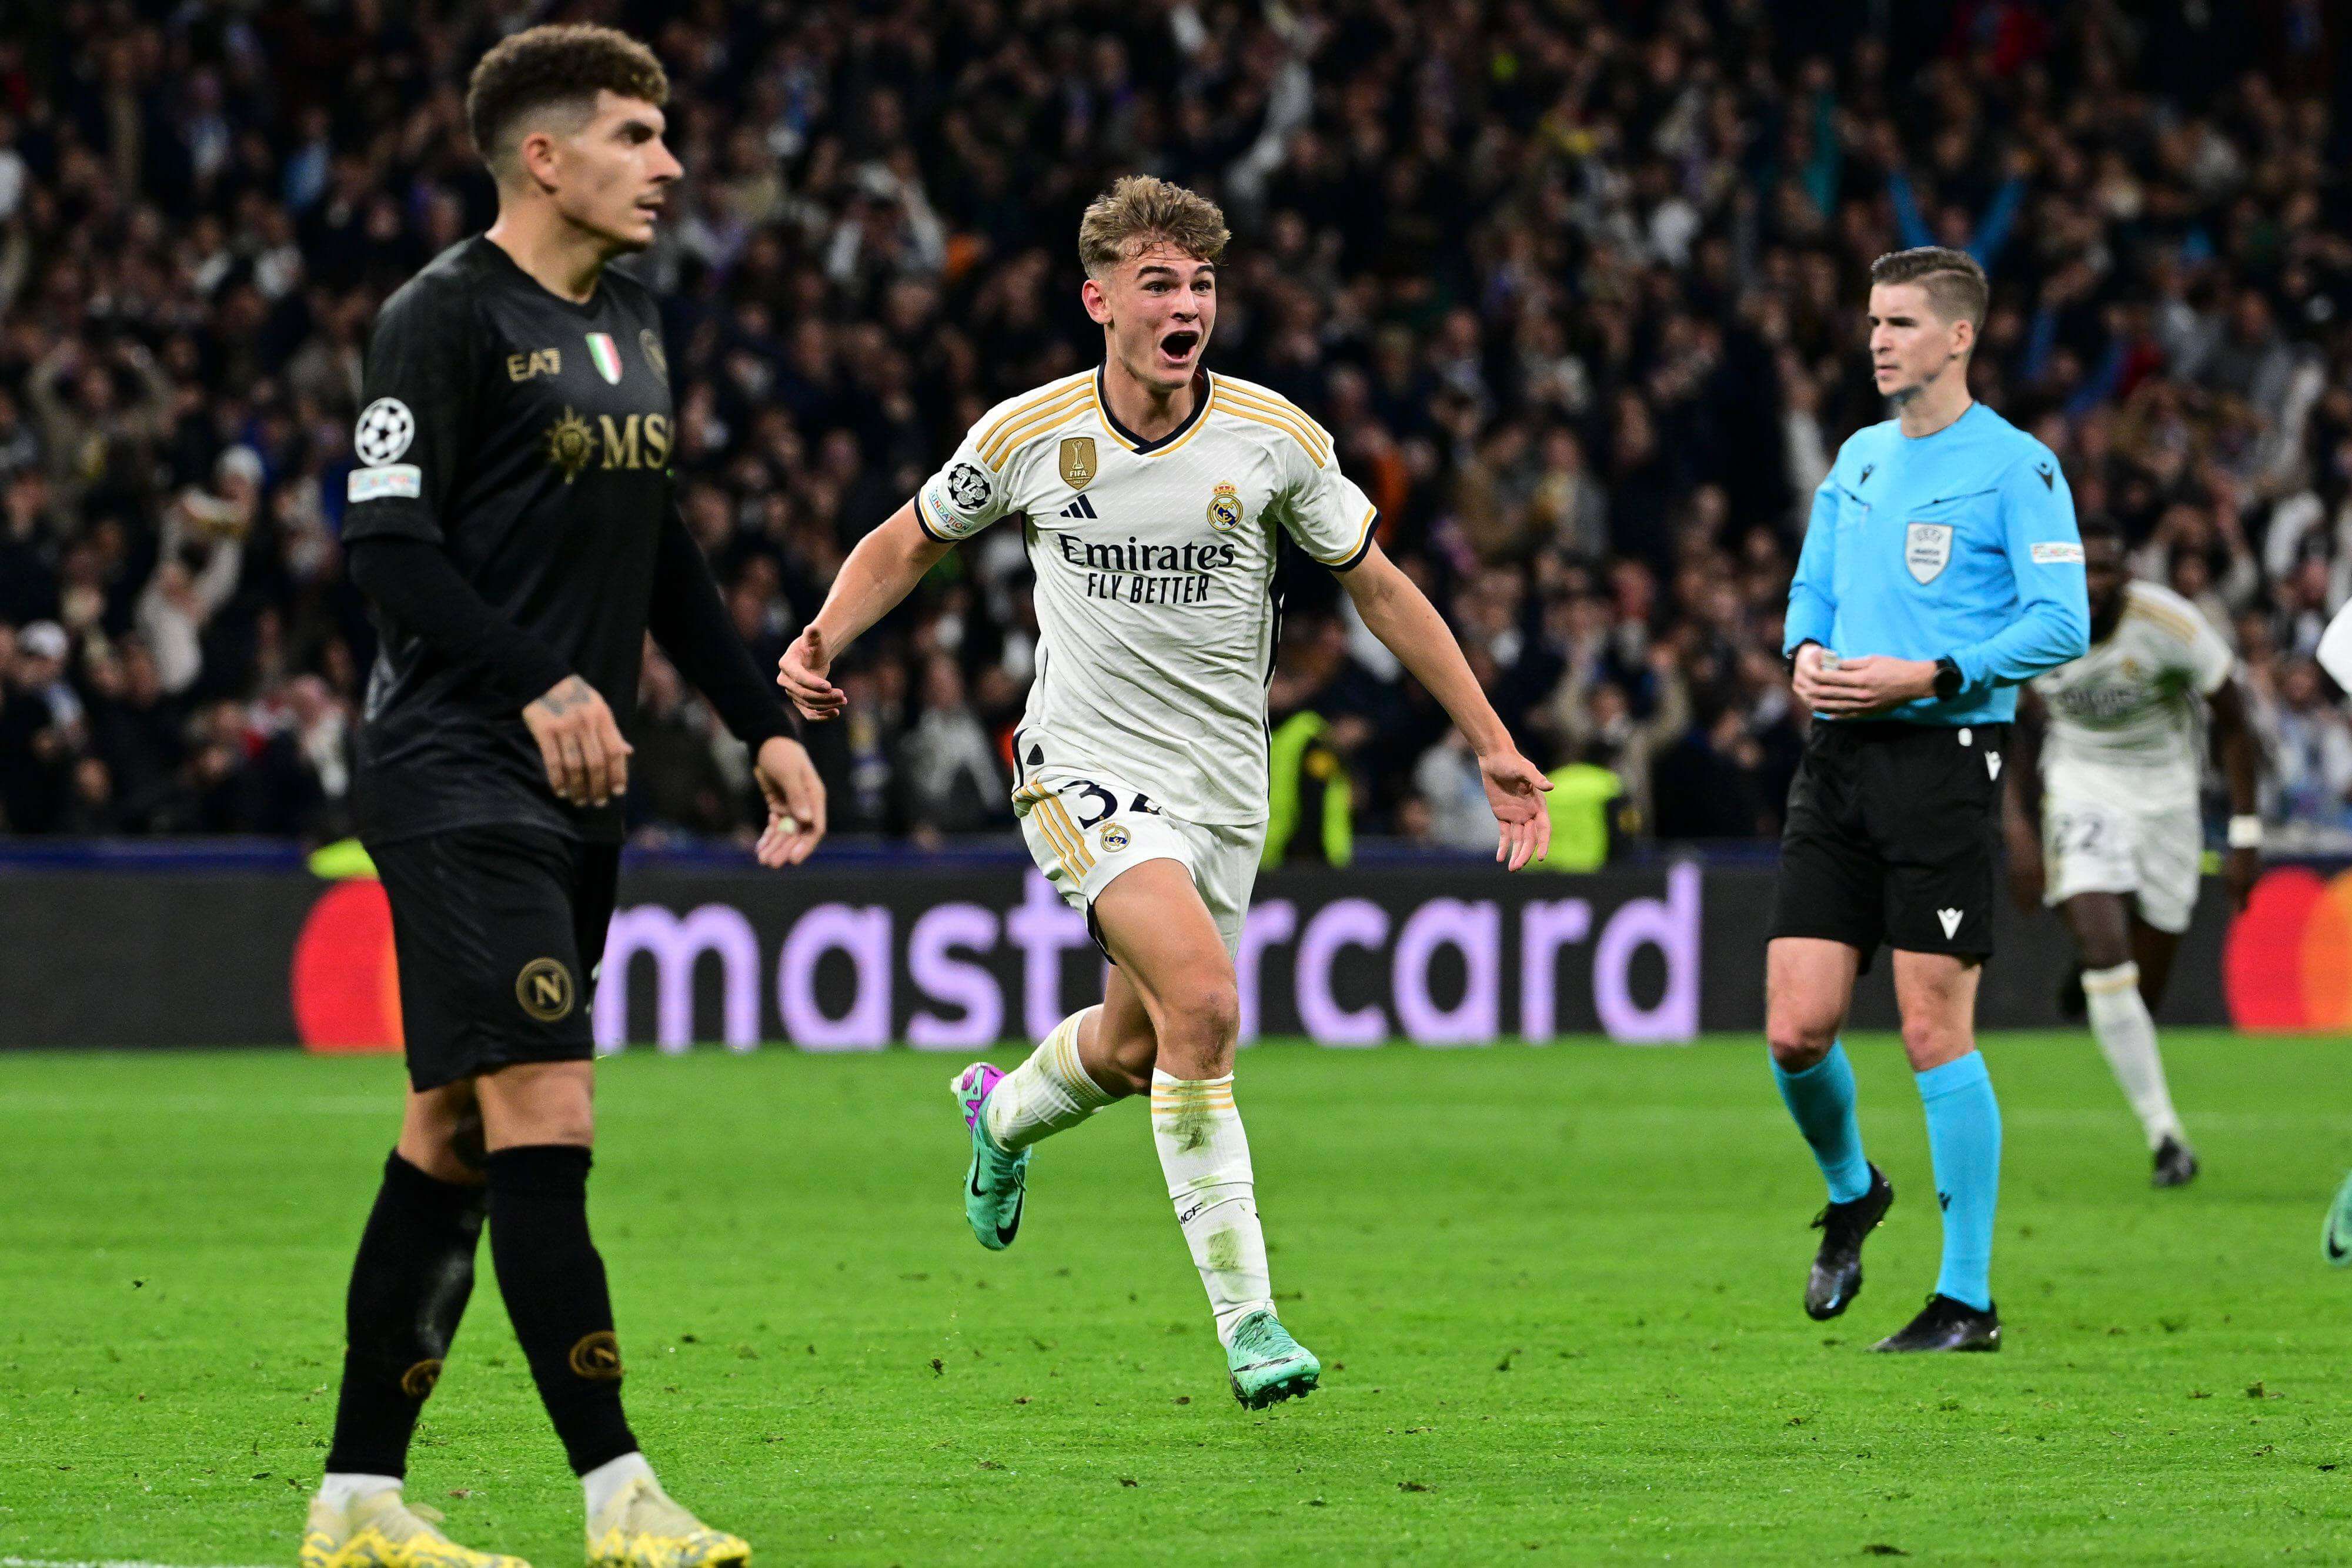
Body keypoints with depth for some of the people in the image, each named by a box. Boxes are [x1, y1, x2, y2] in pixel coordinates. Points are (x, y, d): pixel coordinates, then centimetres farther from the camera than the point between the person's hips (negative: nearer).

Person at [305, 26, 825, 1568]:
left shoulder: (631, 322, 16)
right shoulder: (448, 315, -10)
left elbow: (662, 552, 25)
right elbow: (386, 540, -17)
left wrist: (766, 722, 19)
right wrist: (537, 684, -28)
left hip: (578, 793, 8)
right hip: (458, 786, -8)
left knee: (453, 1142, 9)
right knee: (546, 1123, -13)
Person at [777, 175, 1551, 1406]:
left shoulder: (1275, 439, -6)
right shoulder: (1027, 434, -6)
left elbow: (1379, 586, 5)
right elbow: (911, 540, 11)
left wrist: (1493, 747, 4)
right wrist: (823, 637, -8)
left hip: (1223, 784, 3)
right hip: (1088, 769, -3)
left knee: (1135, 1048, 12)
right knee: (1202, 997, -25)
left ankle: (1006, 1112, 50)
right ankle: (1244, 1314, -19)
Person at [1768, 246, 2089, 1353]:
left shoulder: (2014, 465, -5)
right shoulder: (1858, 459, 16)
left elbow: (2062, 624, -10)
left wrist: (1928, 676, -17)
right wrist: (1806, 653, 2)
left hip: (1945, 755, -6)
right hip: (1839, 760, 6)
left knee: (1935, 1030, -7)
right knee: (1796, 1028, -1)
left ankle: (1968, 1300, 1)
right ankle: (1849, 1190, 31)